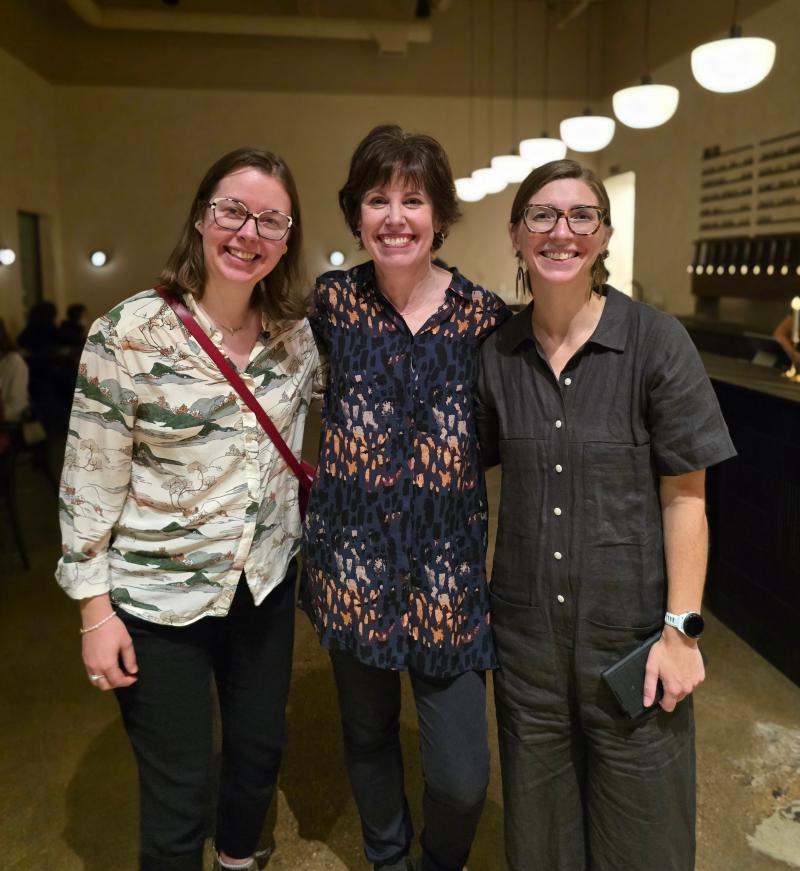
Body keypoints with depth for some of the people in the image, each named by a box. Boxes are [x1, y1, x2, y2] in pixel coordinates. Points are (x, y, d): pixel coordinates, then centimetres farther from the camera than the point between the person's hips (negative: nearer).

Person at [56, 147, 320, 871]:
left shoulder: (297, 334, -3)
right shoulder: (128, 335, -16)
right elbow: (89, 482, -11)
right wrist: (96, 610, -10)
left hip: (266, 585, 5)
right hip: (160, 596, -4)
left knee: (261, 753, 21)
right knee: (178, 795, 8)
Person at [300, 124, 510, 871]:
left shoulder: (483, 314, -6)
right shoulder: (334, 299, -3)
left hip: (447, 571, -1)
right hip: (353, 564, 2)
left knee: (462, 776, 0)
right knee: (367, 735, 19)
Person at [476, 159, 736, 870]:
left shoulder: (657, 343, -10)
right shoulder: (496, 353, -1)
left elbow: (684, 495, -9)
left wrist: (682, 627, -11)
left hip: (631, 626, -2)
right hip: (526, 627, 3)